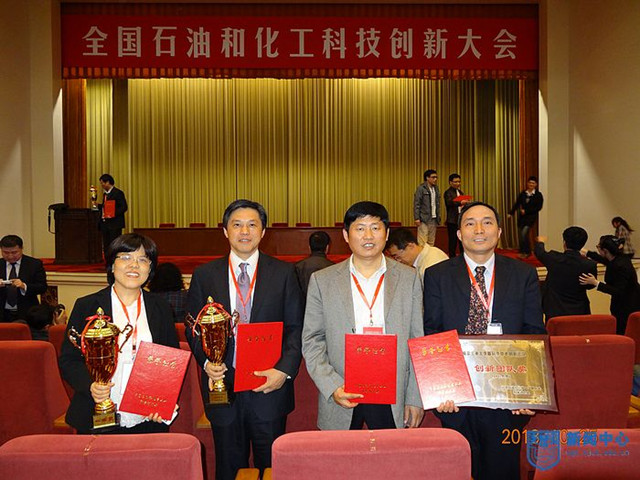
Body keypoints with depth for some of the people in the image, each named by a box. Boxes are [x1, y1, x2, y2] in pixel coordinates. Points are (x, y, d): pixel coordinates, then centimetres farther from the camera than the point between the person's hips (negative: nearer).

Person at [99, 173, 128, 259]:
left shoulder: (118, 193, -8)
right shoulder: (105, 194, 18)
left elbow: (124, 207, -14)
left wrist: (114, 214, -24)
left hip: (115, 224, -8)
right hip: (105, 223, 8)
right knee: (106, 247, 9)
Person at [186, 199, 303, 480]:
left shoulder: (283, 273, 1)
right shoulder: (204, 275, 4)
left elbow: (296, 328, 0)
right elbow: (193, 329, 5)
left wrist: (284, 370, -13)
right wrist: (206, 362, -12)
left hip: (270, 386, -1)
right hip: (223, 386, 1)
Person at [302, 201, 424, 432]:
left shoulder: (408, 278, 2)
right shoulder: (322, 281, 0)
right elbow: (312, 342, 1)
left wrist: (415, 398, 1)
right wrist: (332, 387, -11)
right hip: (342, 398, 0)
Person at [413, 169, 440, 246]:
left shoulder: (436, 188, 14)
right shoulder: (421, 188, -5)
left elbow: (437, 204, 17)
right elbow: (416, 204, -9)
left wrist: (438, 217, 11)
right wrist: (416, 218, -16)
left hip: (434, 219, 6)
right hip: (424, 219, -6)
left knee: (431, 242, 7)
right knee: (422, 242, -8)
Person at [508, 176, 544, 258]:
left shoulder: (538, 195, -4)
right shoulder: (523, 193, 7)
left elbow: (538, 207, -9)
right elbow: (517, 204, 6)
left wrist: (526, 211, -13)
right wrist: (511, 213, -6)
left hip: (531, 217, -5)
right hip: (522, 216, 5)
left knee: (524, 233, -17)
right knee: (520, 234, 6)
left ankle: (527, 252, -3)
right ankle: (522, 251, 22)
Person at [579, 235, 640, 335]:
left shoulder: (620, 266, -28)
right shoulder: (617, 258, 0)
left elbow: (618, 292, -27)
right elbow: (605, 259, 24)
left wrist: (595, 283, -32)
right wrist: (587, 253, 34)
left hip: (629, 308, -9)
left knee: (620, 334, -4)